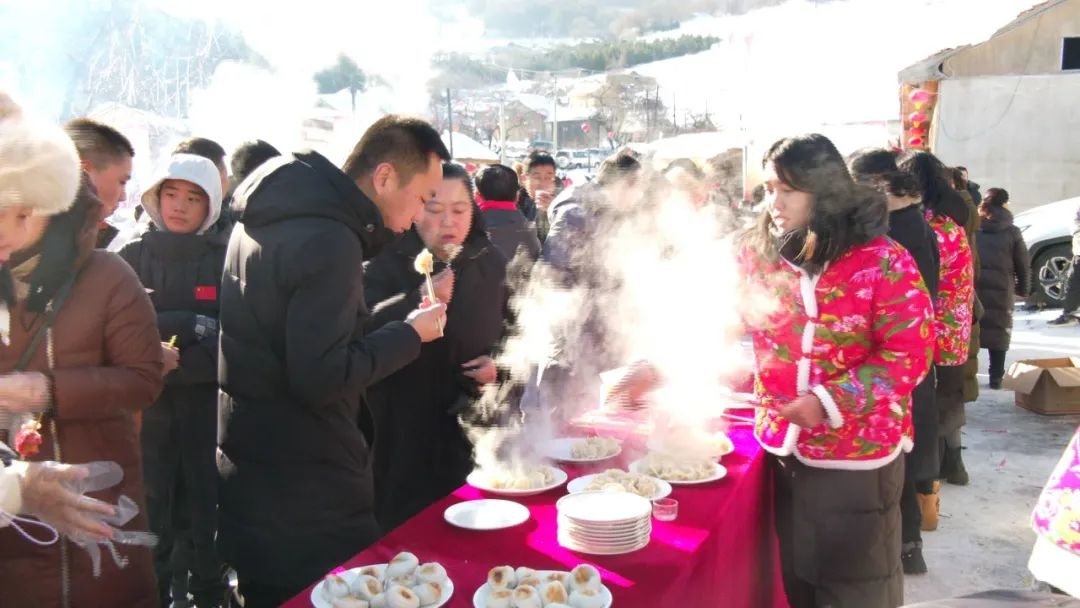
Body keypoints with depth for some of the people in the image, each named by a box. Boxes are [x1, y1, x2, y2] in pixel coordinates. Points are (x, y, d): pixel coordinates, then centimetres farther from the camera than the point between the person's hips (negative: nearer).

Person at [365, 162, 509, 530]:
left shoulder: (490, 262, 6)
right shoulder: (387, 263, -7)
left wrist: (500, 361, -1)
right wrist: (417, 302, -34)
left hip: (473, 427, 4)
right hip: (403, 427, -3)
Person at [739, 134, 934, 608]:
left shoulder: (883, 261, -14)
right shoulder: (757, 253, -1)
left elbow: (909, 354, -15)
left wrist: (829, 402, -23)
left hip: (857, 453, -4)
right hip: (781, 448, 4)